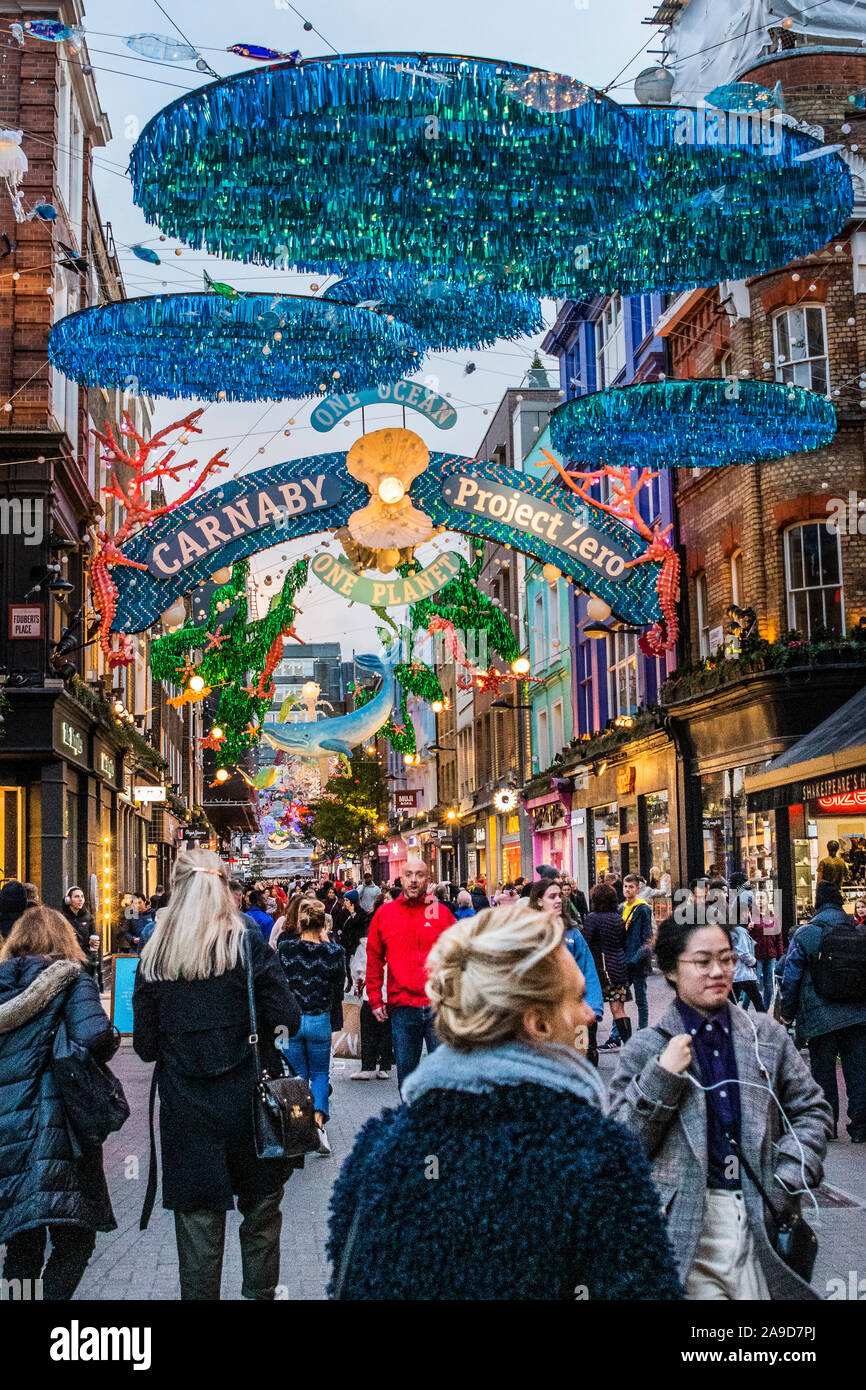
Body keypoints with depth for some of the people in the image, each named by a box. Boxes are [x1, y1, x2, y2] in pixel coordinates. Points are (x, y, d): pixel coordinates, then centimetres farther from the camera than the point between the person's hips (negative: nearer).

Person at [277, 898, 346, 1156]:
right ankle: (318, 1121, -8)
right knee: (320, 1074, 16)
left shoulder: (285, 949, -9)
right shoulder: (333, 951, -9)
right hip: (320, 1021, 0)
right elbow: (338, 993, 2)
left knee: (297, 1076, 16)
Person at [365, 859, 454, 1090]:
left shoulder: (441, 912, 4)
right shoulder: (384, 913, 7)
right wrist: (375, 1000, 6)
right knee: (405, 1073, 9)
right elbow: (374, 960, 11)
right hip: (402, 1008, 1)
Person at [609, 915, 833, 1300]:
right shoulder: (645, 1049, 1)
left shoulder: (767, 1035, 10)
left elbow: (811, 1109, 15)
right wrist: (661, 1077, -12)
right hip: (686, 1226, -2)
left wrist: (788, 1178, 1)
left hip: (760, 1220, 3)